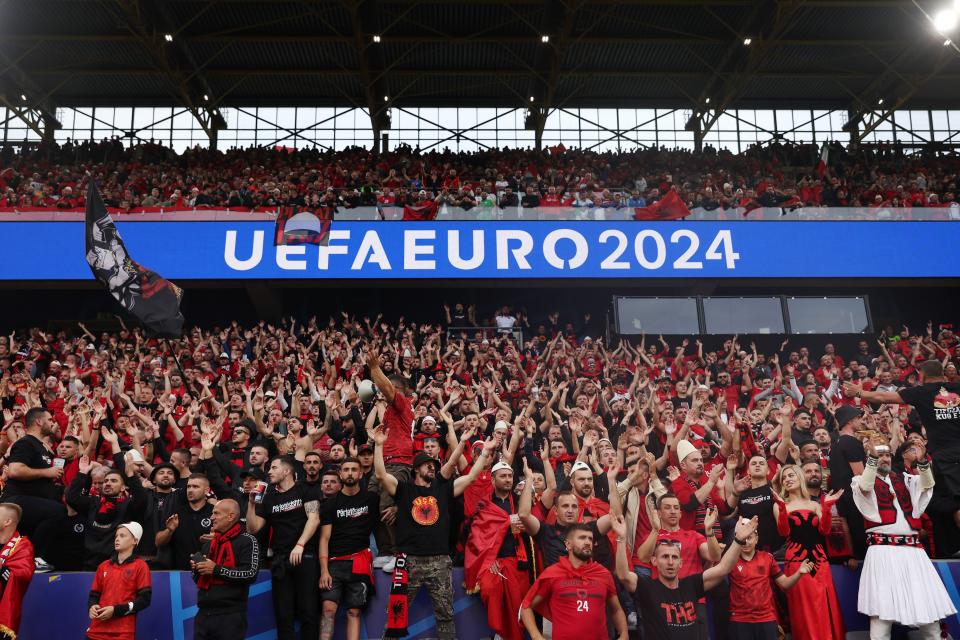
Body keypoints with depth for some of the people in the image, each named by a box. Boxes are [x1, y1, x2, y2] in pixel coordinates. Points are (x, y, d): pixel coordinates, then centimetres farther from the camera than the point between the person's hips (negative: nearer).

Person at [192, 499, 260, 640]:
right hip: (203, 614, 7)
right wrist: (197, 570, 4)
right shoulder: (209, 544, 19)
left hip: (231, 616, -7)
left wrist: (216, 569, -16)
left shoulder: (247, 541, -6)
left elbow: (250, 574, -18)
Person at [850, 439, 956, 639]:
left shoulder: (903, 478, 19)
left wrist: (922, 462, -16)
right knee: (883, 607, -8)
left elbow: (927, 486, 3)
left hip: (912, 548, 5)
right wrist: (873, 458, -27)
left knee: (928, 602, 8)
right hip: (883, 549, -5)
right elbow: (864, 488, -17)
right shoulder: (862, 480, 5)